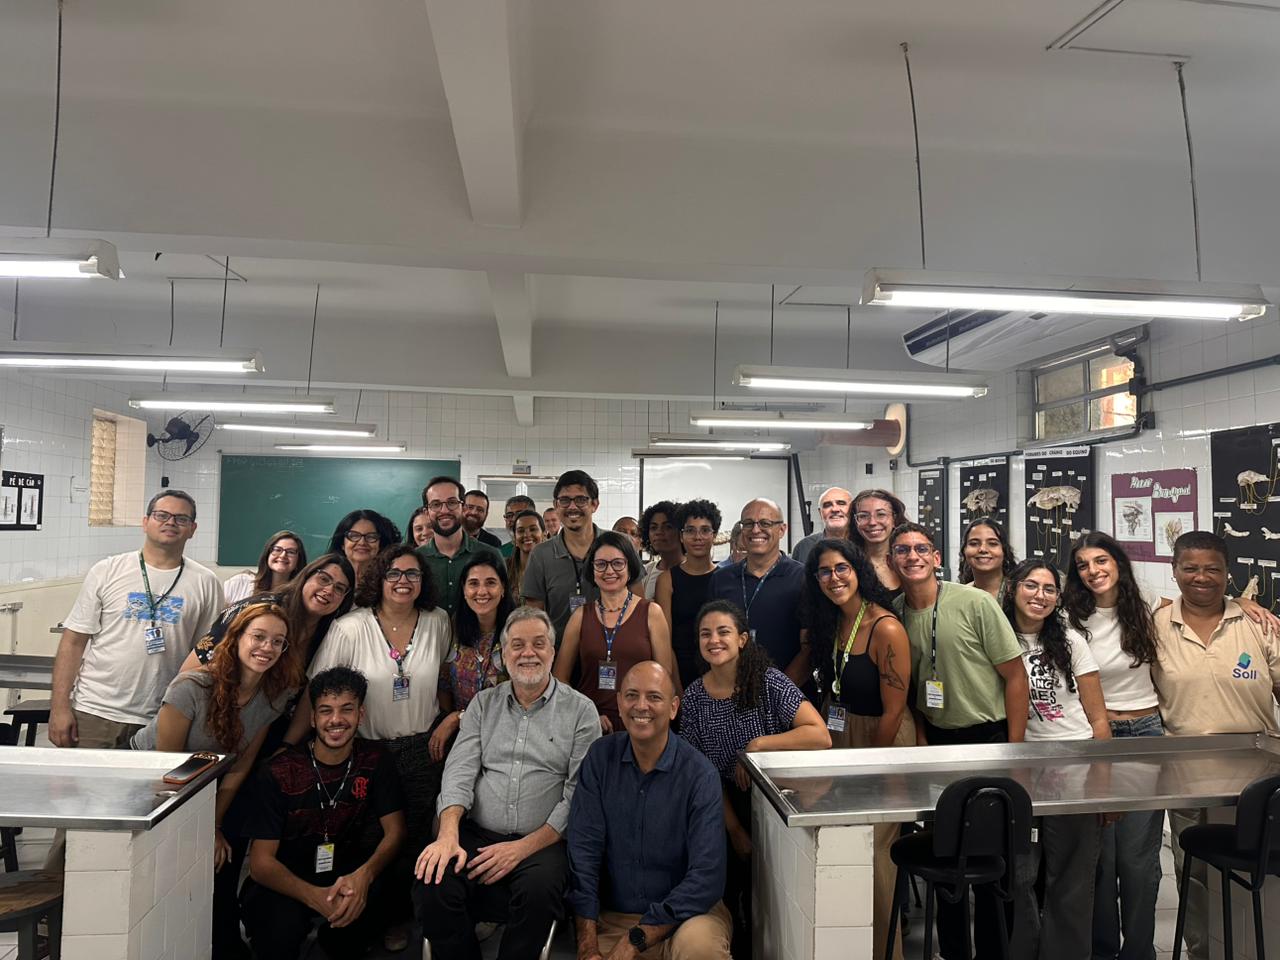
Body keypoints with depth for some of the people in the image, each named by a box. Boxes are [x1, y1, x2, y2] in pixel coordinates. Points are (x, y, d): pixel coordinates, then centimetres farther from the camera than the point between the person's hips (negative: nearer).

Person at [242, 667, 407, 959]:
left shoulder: (375, 762, -5)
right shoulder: (279, 772, -12)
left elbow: (395, 831, -7)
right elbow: (260, 861, -15)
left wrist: (364, 874, -31)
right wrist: (314, 896, -35)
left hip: (346, 877, 2)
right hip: (285, 884, -2)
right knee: (280, 930, -33)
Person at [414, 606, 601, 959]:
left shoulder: (580, 711, 1)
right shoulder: (483, 703, 13)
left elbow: (579, 795, -5)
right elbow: (460, 772, 4)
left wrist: (524, 847, -14)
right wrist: (448, 834, -14)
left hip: (542, 842, -2)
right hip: (477, 835, 3)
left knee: (539, 890, -33)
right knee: (431, 886, -25)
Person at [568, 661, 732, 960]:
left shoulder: (700, 774, -13)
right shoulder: (600, 757, -3)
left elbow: (706, 878, -17)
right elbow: (584, 851, -6)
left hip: (684, 913, -2)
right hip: (611, 917, 3)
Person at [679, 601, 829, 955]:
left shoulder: (768, 680, -17)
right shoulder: (693, 697, -7)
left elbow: (821, 736, -26)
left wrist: (756, 745, -27)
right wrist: (735, 831, -6)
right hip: (729, 810, 3)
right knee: (728, 893, 4)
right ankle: (739, 948, 31)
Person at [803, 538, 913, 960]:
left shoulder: (886, 630, -21)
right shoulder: (832, 623, 2)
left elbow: (893, 711, -17)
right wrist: (823, 734, 5)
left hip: (884, 741, -7)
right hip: (843, 736, 7)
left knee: (874, 849, -1)